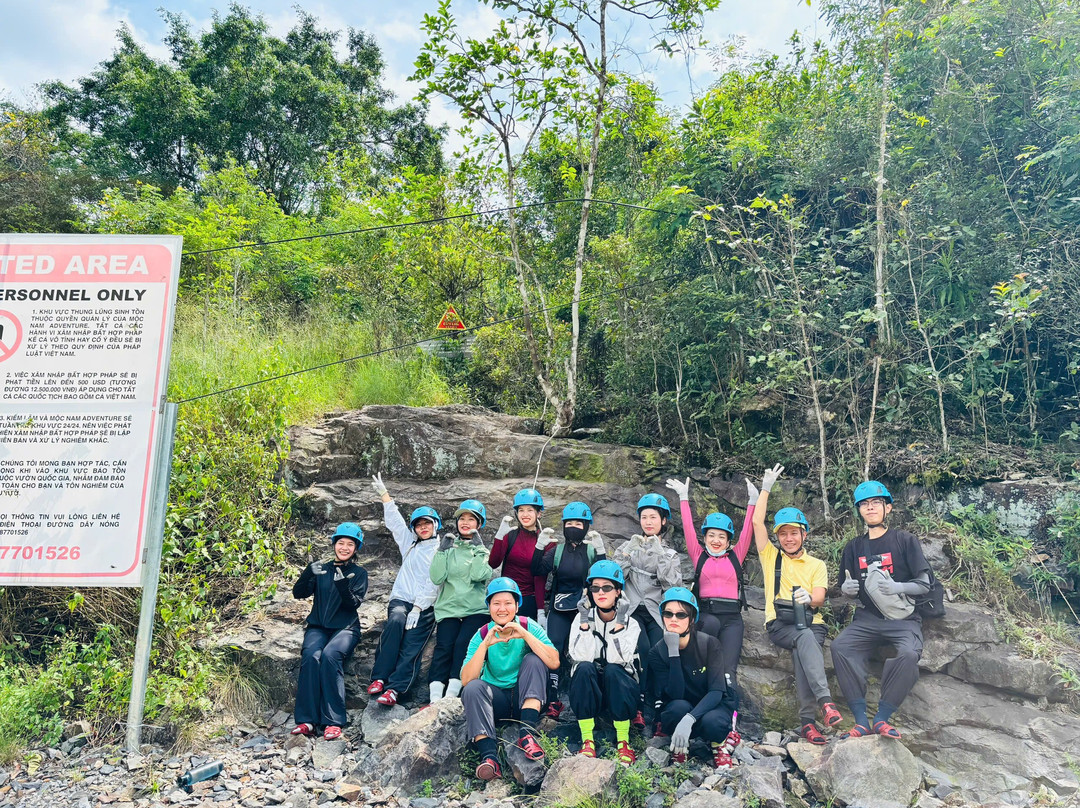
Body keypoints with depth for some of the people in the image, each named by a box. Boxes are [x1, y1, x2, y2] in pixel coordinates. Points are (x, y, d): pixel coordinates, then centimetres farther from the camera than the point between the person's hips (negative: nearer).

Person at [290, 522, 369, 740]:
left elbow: (354, 603, -7)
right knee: (311, 655, -30)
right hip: (317, 627, 2)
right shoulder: (321, 569, 12)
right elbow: (299, 593, 0)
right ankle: (306, 720, -30)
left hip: (345, 628, -2)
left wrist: (342, 583, -24)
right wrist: (309, 572, -17)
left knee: (330, 655, -32)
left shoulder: (359, 573, 7)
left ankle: (333, 721, -31)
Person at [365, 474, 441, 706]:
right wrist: (384, 494, 12)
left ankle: (395, 688, -31)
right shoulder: (409, 543, 20)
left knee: (411, 645, -21)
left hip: (426, 605, -2)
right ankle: (379, 677, -29)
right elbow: (393, 520, 18)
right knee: (396, 621, -29)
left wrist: (418, 608, -14)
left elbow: (433, 583, -5)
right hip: (401, 598, 2)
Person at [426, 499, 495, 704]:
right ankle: (435, 698, -22)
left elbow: (479, 576, -11)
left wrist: (478, 548, -9)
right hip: (448, 608, 1)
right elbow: (437, 578, -1)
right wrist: (442, 550, -5)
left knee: (463, 644, -23)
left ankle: (451, 694, -22)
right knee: (443, 647, -18)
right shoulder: (449, 547, 13)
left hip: (476, 609, -1)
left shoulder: (484, 550, 9)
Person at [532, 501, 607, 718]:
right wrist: (540, 545, -16)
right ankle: (552, 702, -1)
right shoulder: (556, 551, 7)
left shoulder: (592, 550, 4)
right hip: (559, 610, 1)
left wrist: (600, 550, -20)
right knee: (553, 651, -9)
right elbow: (538, 571, -5)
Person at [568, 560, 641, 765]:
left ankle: (623, 741, -21)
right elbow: (581, 657, -17)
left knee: (612, 670, -32)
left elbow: (617, 659, -20)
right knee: (584, 668, -30)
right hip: (588, 694, 1)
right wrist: (584, 622, -23)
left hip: (620, 693, 0)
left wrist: (619, 623, -22)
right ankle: (587, 740, -25)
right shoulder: (583, 618, -1)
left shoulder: (630, 623, -3)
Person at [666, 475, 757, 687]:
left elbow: (747, 531, 11)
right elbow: (688, 528, 10)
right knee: (712, 623, -36)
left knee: (728, 669, -13)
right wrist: (684, 498, 9)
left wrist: (753, 501, 5)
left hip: (732, 616, 1)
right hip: (706, 614, -1)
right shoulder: (699, 556, 13)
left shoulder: (735, 557, 16)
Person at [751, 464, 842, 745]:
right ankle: (824, 699, -45)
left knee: (802, 651, -32)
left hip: (811, 623, 1)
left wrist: (809, 598, -23)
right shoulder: (771, 557, 18)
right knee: (805, 638, -34)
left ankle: (807, 720, -34)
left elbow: (819, 598, 2)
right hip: (779, 624, 0)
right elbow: (757, 522, 7)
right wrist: (766, 487, 7)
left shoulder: (817, 565, 18)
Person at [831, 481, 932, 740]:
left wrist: (898, 587, -18)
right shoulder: (853, 547, 14)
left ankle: (882, 718, -21)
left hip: (902, 617, -2)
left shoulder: (904, 540, 4)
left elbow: (924, 584, 1)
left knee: (909, 654, -34)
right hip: (866, 618, 3)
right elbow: (846, 589, 21)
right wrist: (846, 589, -3)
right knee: (840, 646, -27)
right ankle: (861, 720, -24)